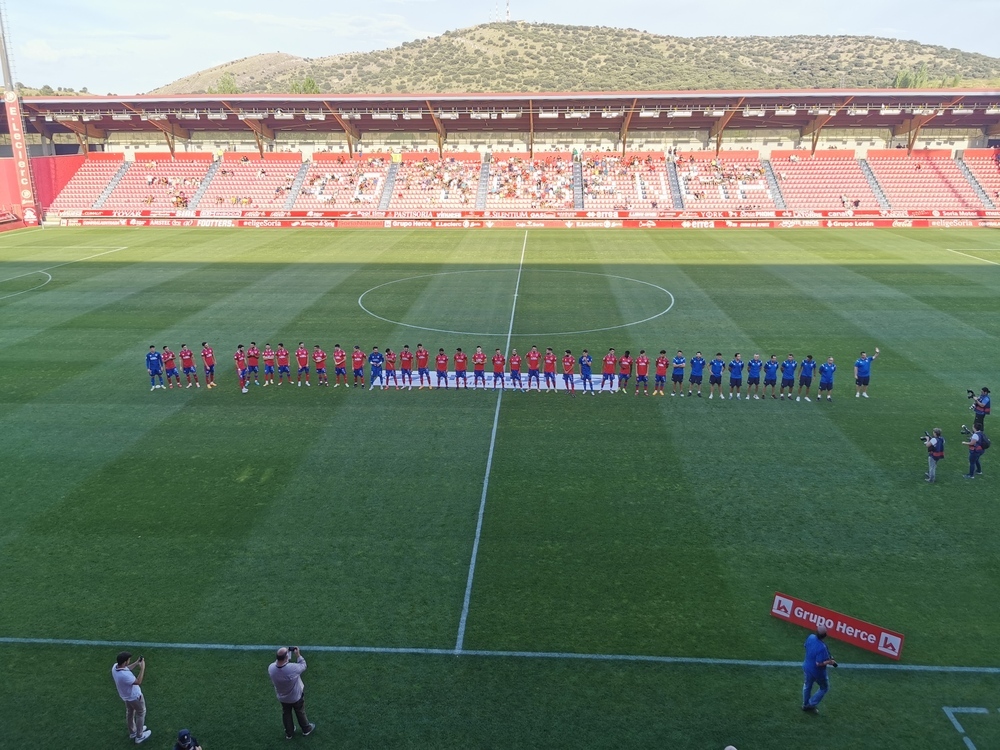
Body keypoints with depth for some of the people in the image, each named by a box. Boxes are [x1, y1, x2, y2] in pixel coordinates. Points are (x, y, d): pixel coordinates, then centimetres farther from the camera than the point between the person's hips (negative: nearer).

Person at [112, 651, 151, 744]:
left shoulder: (115, 666, -20)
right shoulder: (124, 675, -45)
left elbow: (126, 669, 4)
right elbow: (138, 682, -30)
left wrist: (136, 663, -4)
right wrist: (142, 668, -29)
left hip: (126, 696, 8)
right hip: (135, 696, -8)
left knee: (130, 713, 29)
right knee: (141, 714, 17)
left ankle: (132, 732, 52)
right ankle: (139, 736, 33)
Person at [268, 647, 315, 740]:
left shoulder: (271, 668, -31)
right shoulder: (293, 668, -41)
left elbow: (278, 661, -7)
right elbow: (303, 666, -19)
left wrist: (288, 653, -10)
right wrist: (298, 655, -15)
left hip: (282, 697, 3)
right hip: (296, 696, -3)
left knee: (286, 714, 29)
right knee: (300, 713, 25)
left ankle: (289, 733, 49)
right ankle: (306, 729, 48)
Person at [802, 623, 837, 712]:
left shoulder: (811, 637, -17)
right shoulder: (822, 648, -37)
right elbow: (819, 663, -31)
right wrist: (829, 662, -16)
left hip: (807, 667, 6)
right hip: (817, 672, -6)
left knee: (807, 685, 29)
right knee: (824, 688, 23)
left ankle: (805, 705, 47)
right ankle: (811, 704, 29)